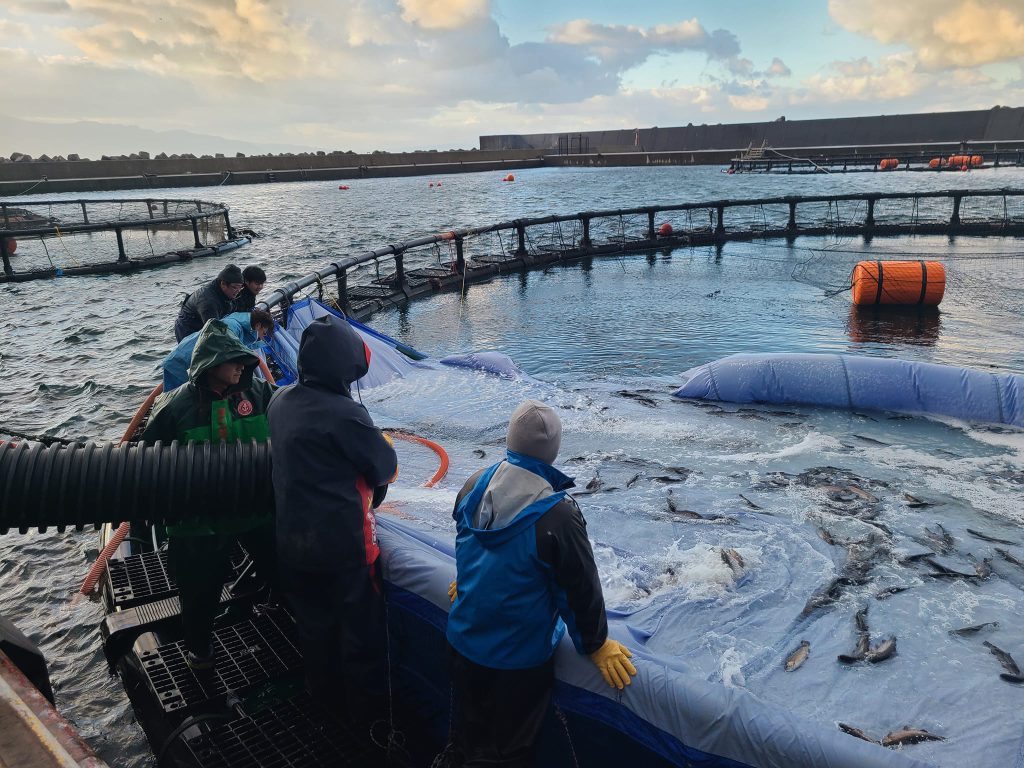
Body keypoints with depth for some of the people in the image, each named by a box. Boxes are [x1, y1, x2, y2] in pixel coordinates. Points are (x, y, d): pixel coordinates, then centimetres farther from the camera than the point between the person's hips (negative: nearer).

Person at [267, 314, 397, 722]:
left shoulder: (280, 401, -2)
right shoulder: (344, 414, -25)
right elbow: (385, 468, -15)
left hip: (292, 539, 7)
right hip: (342, 541, -7)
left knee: (313, 621, 25)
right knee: (361, 626, 14)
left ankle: (325, 693, 45)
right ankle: (366, 705, 31)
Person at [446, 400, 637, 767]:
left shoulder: (475, 485, -10)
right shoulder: (557, 515, -28)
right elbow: (581, 587, -18)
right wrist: (596, 644, -1)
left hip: (464, 639, 5)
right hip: (521, 654, -5)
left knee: (471, 728, 26)